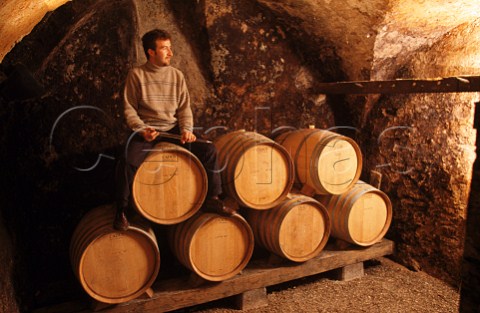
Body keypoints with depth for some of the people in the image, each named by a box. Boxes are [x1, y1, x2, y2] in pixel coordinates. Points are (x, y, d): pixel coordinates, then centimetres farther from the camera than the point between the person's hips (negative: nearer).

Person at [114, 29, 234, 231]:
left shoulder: (177, 75, 9)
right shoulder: (136, 74, 0)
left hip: (173, 129, 3)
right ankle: (121, 210, -9)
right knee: (128, 162, -31)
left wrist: (186, 129, -12)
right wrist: (141, 129, -17)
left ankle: (212, 198, 3)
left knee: (209, 150, -15)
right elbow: (129, 108, 0)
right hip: (146, 131, -3)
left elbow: (184, 108, 7)